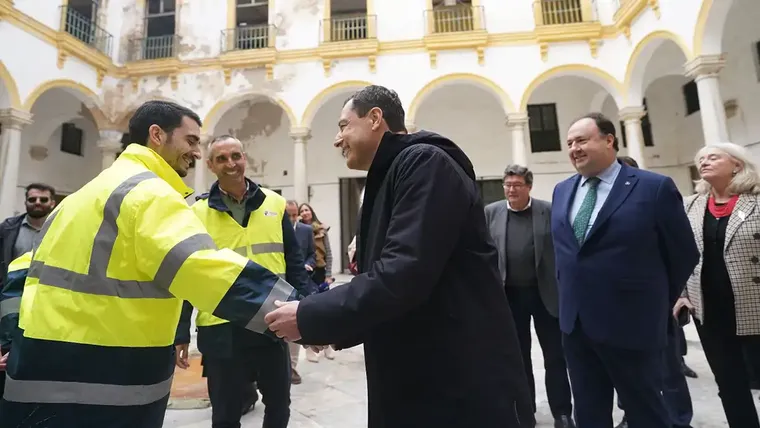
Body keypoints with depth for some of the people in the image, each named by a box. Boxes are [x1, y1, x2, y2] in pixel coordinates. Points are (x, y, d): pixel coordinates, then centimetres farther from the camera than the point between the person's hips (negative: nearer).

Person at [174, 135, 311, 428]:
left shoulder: (274, 204, 1)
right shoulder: (198, 212, -3)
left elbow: (293, 262, 3)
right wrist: (181, 333, -2)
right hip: (221, 328, -1)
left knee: (279, 404, 19)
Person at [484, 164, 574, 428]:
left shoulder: (548, 210, -3)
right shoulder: (491, 212, 1)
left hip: (546, 292, -1)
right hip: (510, 294, 2)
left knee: (555, 356, 9)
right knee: (519, 356, 14)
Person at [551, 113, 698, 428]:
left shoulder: (655, 188, -11)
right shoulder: (561, 191, 6)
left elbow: (684, 254, -2)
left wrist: (656, 303, 7)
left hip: (632, 324, -5)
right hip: (575, 322, 5)